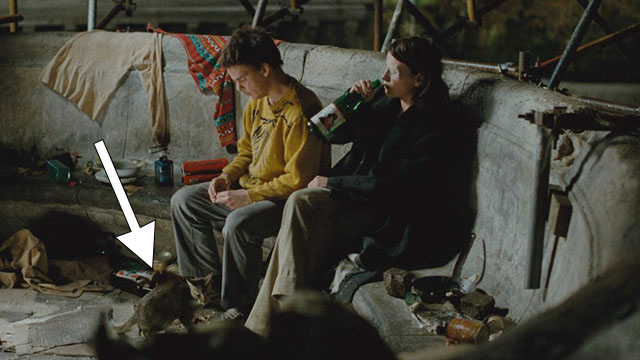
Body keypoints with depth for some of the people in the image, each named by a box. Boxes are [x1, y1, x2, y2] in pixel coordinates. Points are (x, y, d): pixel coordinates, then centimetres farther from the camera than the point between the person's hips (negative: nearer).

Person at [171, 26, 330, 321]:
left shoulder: (300, 111, -25)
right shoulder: (257, 101, 3)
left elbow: (299, 180, -25)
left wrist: (248, 196, -23)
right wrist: (227, 176, 0)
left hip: (288, 199, -10)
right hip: (251, 187, 10)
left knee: (238, 224, -35)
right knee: (183, 201, 6)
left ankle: (239, 306, -16)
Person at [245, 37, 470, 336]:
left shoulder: (431, 129, -15)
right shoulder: (384, 102, 8)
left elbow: (383, 184, -18)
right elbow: (334, 135, 13)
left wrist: (329, 183, -10)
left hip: (387, 216, -7)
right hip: (355, 196, 7)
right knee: (300, 202, -21)